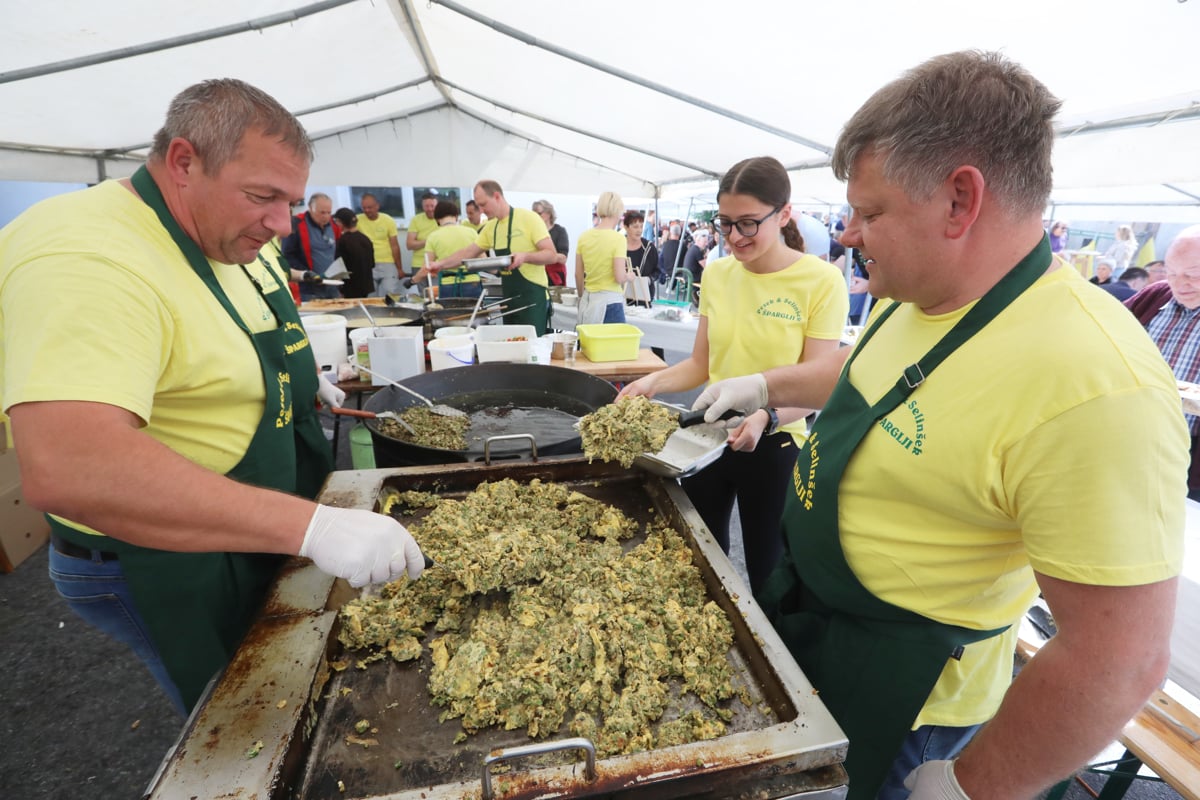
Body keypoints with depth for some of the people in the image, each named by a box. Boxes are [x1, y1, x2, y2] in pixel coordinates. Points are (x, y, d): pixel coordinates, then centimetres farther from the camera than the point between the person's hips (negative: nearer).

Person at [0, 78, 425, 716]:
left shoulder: (231, 238, 2)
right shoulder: (86, 257, -29)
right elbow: (67, 469, -43)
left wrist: (298, 379, 3)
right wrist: (313, 526, -47)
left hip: (266, 537, 8)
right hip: (172, 569, -8)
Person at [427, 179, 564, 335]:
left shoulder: (528, 218, -9)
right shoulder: (490, 228, 12)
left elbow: (552, 255, -14)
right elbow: (469, 252, 20)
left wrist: (525, 256, -29)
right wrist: (441, 264, 10)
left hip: (533, 299, -7)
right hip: (509, 299, 7)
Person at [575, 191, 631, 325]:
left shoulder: (584, 236, 4)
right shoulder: (618, 238, -11)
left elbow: (578, 275, 9)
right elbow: (620, 277, -16)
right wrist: (629, 276, 6)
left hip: (587, 301, 6)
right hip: (609, 301, -6)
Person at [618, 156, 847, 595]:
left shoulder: (822, 281, -13)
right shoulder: (717, 273, 1)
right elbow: (701, 364, 5)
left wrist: (766, 419, -31)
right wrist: (654, 381, -12)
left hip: (776, 445, -4)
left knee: (767, 574, 13)